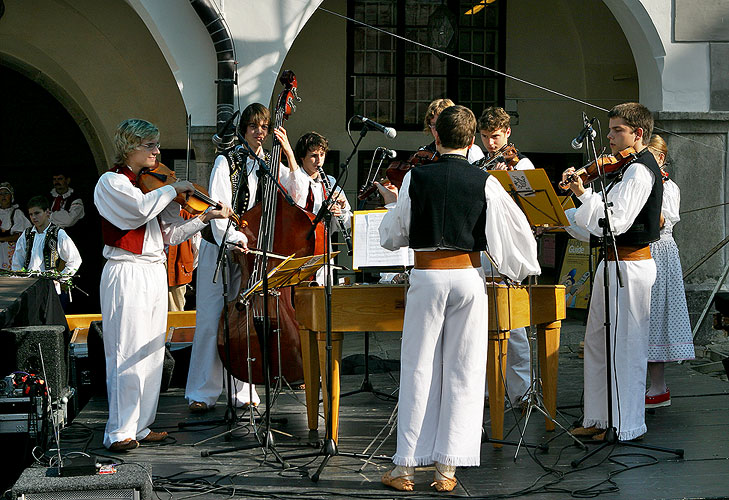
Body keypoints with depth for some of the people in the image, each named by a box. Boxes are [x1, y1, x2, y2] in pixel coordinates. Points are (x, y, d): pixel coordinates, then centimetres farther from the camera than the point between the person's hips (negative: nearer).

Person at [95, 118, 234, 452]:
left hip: (156, 273, 8)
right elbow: (141, 208, -25)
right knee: (128, 354, -9)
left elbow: (170, 233, 15)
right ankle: (119, 432, -6)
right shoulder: (112, 182, -5)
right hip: (127, 275, -8)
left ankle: (140, 426, 15)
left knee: (151, 353, 8)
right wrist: (174, 188, -11)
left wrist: (206, 218, 6)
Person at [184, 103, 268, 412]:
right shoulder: (227, 162, -5)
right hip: (220, 248, -4)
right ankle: (203, 393, 3)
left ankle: (243, 390, 9)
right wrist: (232, 237, -31)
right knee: (211, 319, -4)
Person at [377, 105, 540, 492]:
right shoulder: (485, 183, -2)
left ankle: (406, 466, 7)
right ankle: (447, 465, 6)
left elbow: (392, 237, 5)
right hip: (468, 276, 0)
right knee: (462, 371, 6)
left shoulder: (415, 178, -2)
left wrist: (393, 203, 24)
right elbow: (518, 229, 0)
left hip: (426, 276, 0)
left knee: (418, 368, 5)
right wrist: (521, 268, 19)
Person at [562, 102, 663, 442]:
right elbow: (605, 216, 15)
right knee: (597, 342, 14)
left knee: (624, 347, -3)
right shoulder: (628, 168, 17)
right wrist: (583, 193, 2)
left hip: (629, 266, -10)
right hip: (614, 264, 10)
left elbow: (615, 222, -24)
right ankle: (599, 418, 22)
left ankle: (627, 426, 4)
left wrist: (568, 214, -22)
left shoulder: (639, 171, -15)